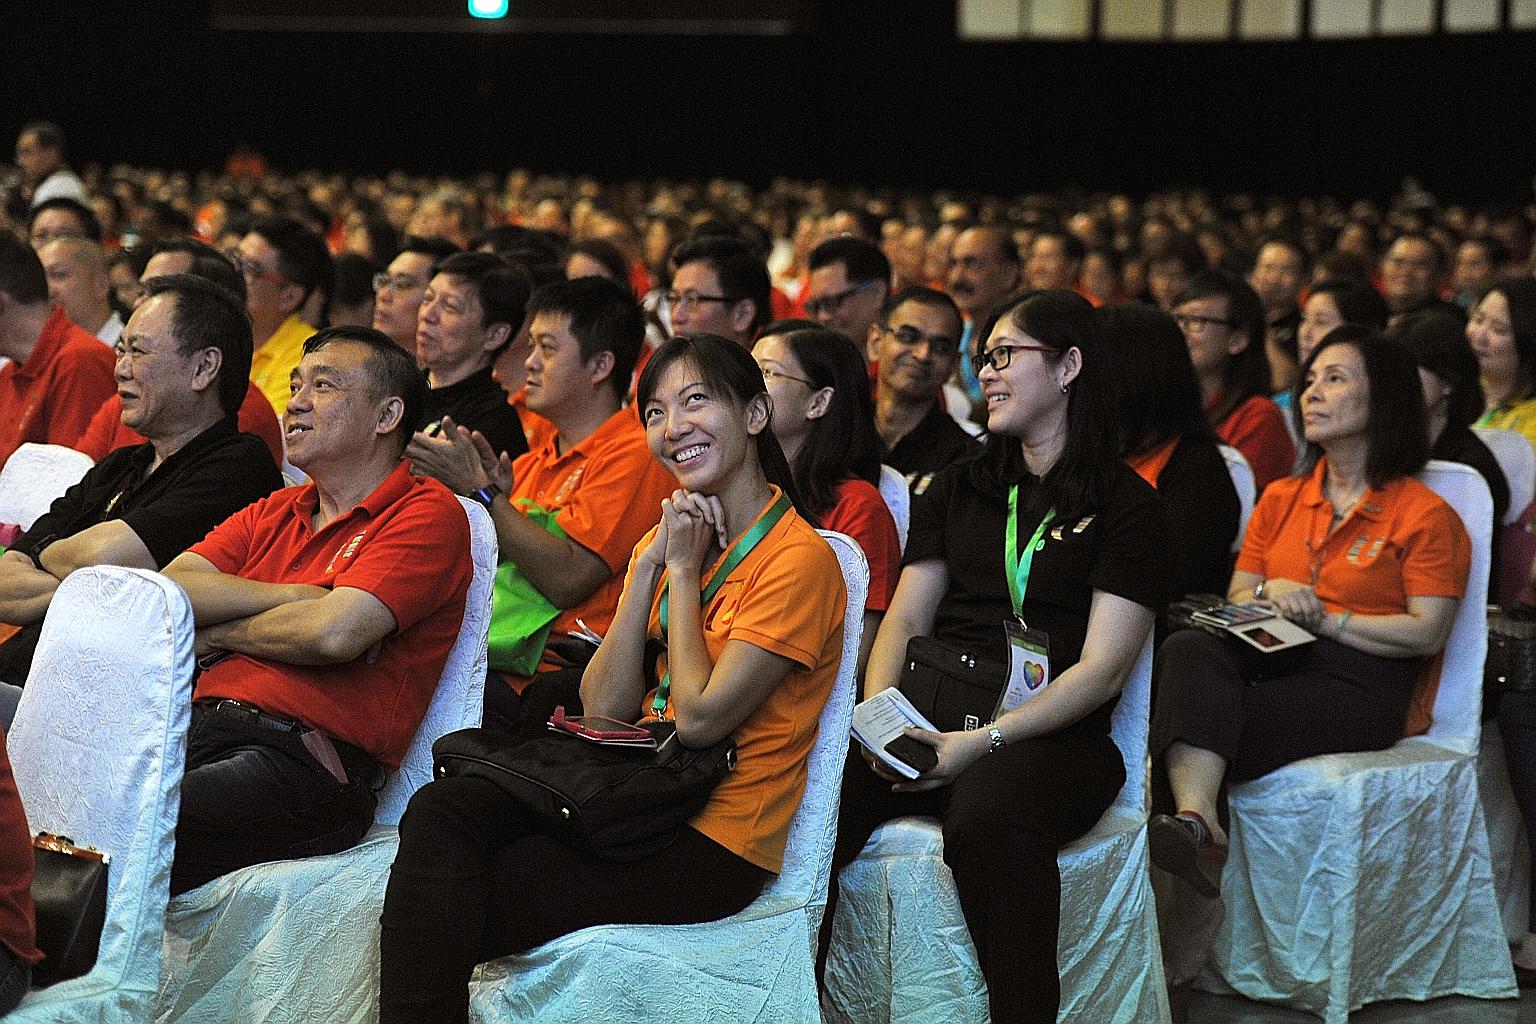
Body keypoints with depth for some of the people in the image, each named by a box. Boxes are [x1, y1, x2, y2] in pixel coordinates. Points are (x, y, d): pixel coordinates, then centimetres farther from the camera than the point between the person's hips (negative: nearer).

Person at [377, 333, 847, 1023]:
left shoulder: (799, 558, -9)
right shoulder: (674, 532, 15)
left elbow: (699, 718, -17)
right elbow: (602, 708, 6)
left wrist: (683, 569, -7)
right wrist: (648, 565, -3)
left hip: (714, 844, -7)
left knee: (455, 906, -19)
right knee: (441, 811, -22)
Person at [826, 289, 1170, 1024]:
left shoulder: (1127, 508, 4)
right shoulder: (959, 489, 22)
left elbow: (1102, 668, -4)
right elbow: (906, 620, 16)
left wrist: (986, 740, -16)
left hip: (1052, 735, -4)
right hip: (933, 717, 4)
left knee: (988, 816, -39)